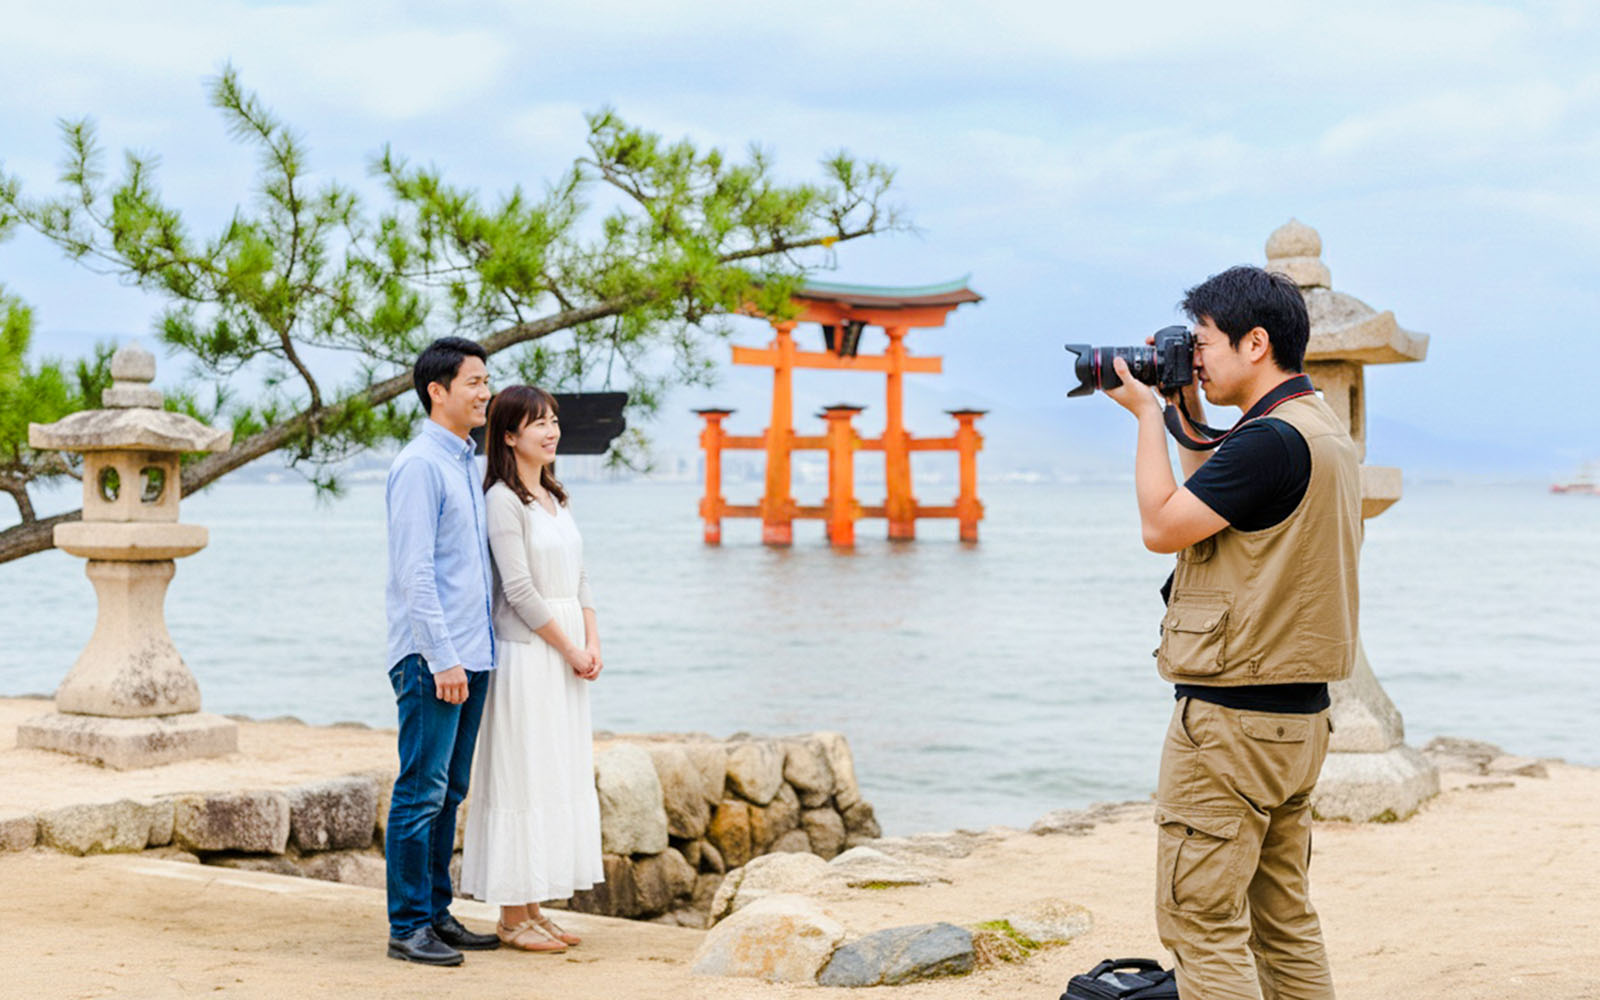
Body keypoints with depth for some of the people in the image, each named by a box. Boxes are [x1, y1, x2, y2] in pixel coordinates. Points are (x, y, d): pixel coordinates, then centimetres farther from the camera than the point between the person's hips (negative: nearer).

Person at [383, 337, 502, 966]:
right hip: (432, 655, -9)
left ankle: (437, 912, 20)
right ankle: (408, 927, 1)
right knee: (421, 792, -5)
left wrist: (473, 651, 18)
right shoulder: (420, 466, -11)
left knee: (449, 792, 12)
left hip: (470, 654, 9)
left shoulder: (468, 464, 17)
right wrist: (442, 658, -18)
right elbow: (414, 573, -16)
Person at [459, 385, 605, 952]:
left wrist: (593, 643, 2)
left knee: (561, 776, 10)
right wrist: (570, 649, -12)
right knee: (523, 778, -5)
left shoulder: (555, 498, 16)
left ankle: (534, 909, 17)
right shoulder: (503, 500, -11)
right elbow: (519, 590, -16)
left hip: (566, 658, 9)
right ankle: (513, 916, 2)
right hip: (527, 656, -9)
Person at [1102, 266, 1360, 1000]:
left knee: (1202, 926, -4)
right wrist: (1191, 427, 17)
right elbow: (1212, 515, 24)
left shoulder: (1272, 439, -19)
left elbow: (1161, 527, -14)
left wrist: (1148, 415, -3)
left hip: (1232, 719, -10)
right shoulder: (1328, 432, 13)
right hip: (1299, 717, 10)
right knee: (1285, 925, 15)